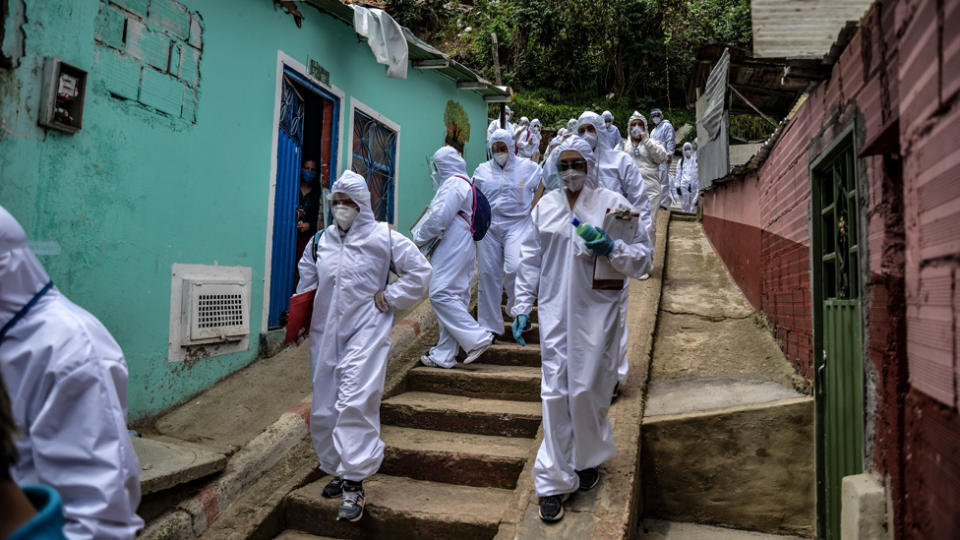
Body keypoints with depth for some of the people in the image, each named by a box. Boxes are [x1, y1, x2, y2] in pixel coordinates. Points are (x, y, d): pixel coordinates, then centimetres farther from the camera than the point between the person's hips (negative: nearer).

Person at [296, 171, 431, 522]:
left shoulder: (383, 238, -3)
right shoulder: (319, 241, 11)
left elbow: (419, 272, 0)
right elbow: (307, 282, 26)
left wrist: (390, 298, -5)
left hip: (366, 333, -5)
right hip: (325, 334, 5)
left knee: (356, 404, -13)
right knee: (324, 406, 10)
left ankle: (354, 483, -6)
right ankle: (336, 470, 29)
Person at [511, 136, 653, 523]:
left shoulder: (612, 203, -1)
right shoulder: (546, 205, 8)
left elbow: (644, 255, 1)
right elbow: (530, 259, 12)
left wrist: (612, 249, -19)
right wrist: (522, 306, 8)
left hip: (596, 312, -2)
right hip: (555, 312, 2)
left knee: (587, 390, 4)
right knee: (555, 392, 1)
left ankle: (587, 460, 33)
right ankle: (554, 481, 12)